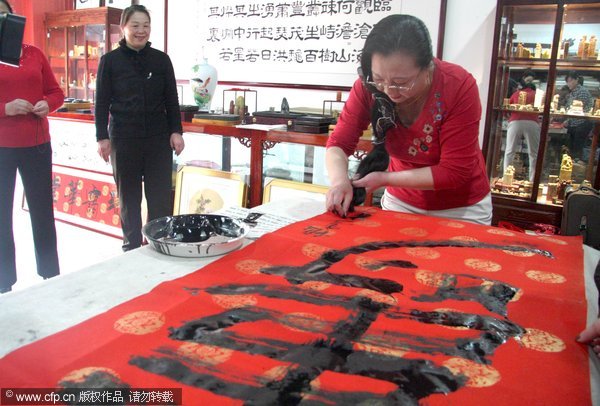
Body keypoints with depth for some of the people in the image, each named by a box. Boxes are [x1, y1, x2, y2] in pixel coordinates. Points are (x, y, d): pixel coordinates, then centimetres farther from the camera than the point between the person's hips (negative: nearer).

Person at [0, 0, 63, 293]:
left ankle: (52, 278, 23)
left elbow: (56, 92, 11)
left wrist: (46, 105, -9)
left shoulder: (34, 54, 8)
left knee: (43, 212, 10)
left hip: (37, 145, 3)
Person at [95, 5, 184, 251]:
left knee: (161, 196, 2)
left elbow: (171, 100, 8)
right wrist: (102, 137, -3)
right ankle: (132, 246, 21)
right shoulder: (110, 60, 1)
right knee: (129, 197, 8)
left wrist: (176, 131, 0)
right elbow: (102, 102, 2)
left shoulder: (161, 59, 6)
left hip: (158, 138, 1)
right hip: (124, 140, -1)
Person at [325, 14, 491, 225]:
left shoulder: (458, 87, -27)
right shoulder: (369, 85, -19)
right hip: (401, 201, 3)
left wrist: (384, 179, -27)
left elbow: (455, 172, -24)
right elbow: (339, 142, -14)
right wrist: (339, 181, -34)